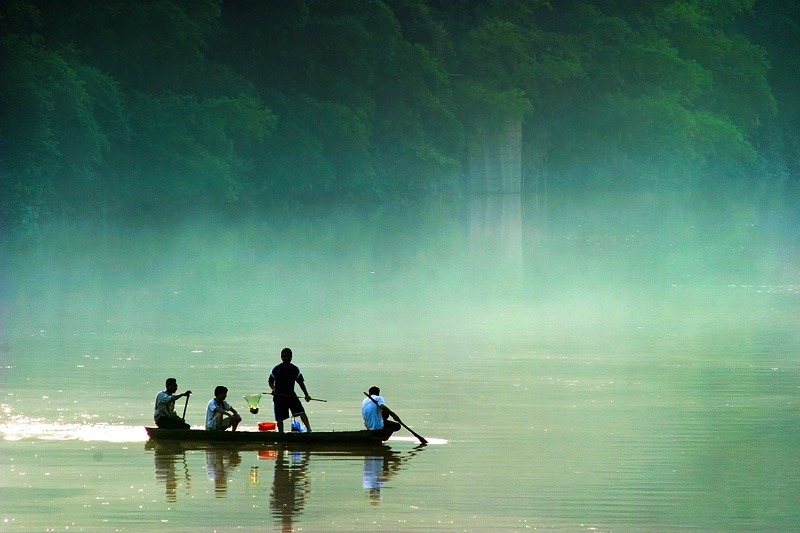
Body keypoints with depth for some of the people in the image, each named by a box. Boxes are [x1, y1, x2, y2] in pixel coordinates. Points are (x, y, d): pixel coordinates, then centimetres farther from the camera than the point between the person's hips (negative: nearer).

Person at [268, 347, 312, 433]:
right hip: (279, 396, -1)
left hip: (291, 395, 1)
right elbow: (271, 381, 2)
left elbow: (300, 382, 6)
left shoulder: (295, 369, 3)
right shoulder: (276, 369, -3)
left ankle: (308, 428, -24)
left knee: (301, 411, -16)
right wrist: (273, 389, -19)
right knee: (279, 418, 2)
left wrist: (306, 394, -1)